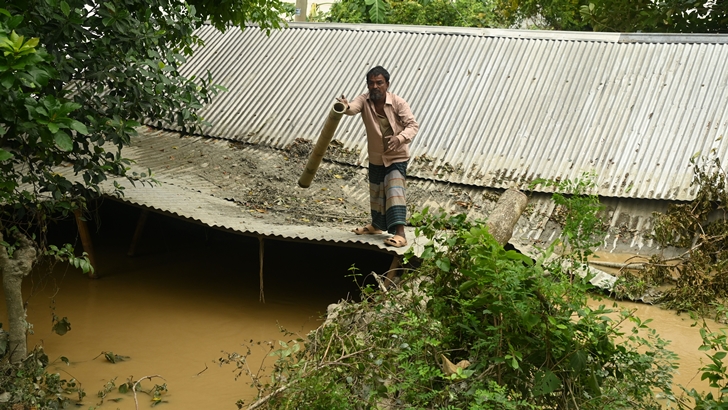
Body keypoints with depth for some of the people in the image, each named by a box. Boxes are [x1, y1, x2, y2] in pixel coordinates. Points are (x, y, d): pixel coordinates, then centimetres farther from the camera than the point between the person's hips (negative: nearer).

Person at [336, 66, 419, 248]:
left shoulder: (398, 102, -17)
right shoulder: (365, 100, -11)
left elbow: (413, 125, -19)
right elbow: (354, 107, -33)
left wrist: (400, 137, -39)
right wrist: (345, 107, -58)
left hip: (397, 156, -4)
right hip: (376, 157, 4)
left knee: (394, 190, -19)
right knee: (376, 192, 18)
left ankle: (400, 233, -24)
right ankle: (376, 225, 40)